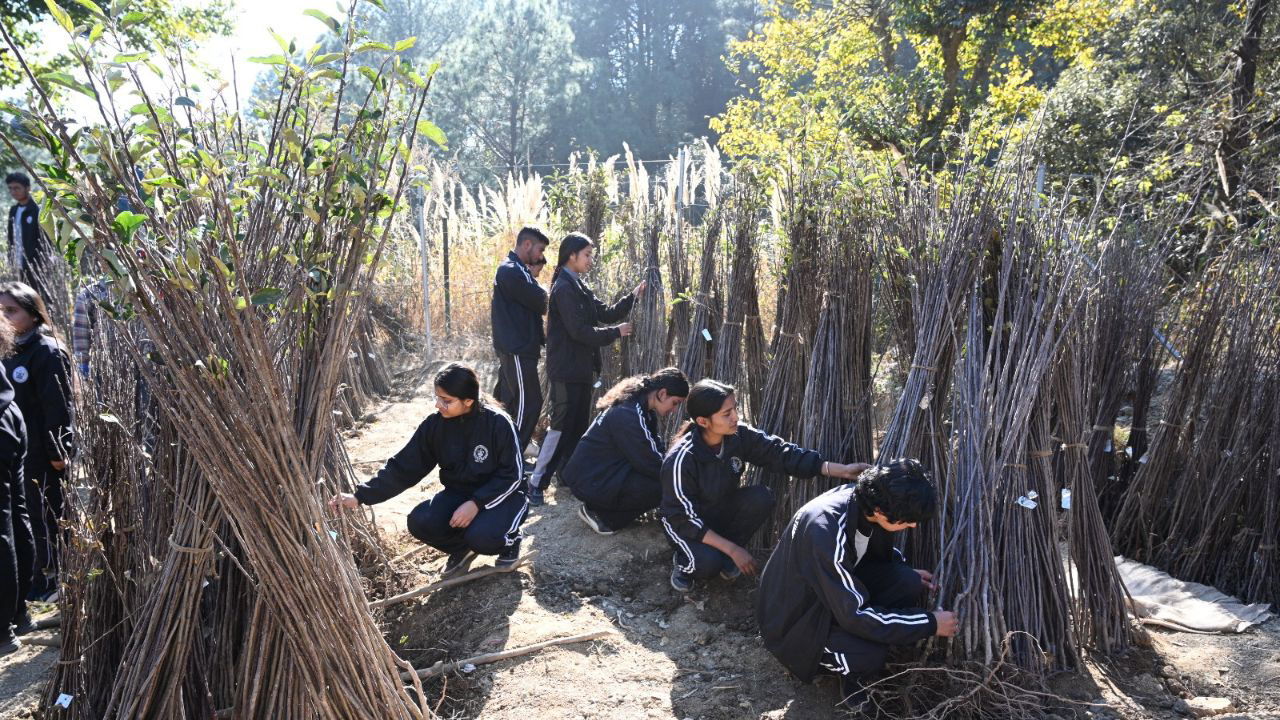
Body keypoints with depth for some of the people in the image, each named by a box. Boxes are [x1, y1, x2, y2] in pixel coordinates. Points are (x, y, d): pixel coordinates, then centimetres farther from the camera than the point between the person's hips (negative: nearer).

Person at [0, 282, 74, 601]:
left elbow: (58, 405, -17)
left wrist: (58, 450, -19)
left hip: (42, 453, -8)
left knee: (45, 516, 2)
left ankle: (47, 582, 13)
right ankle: (29, 579, 26)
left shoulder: (48, 351, -13)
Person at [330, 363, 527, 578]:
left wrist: (476, 503, -30)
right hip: (459, 493, 4)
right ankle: (462, 547, 8)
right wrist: (360, 496, -20)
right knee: (420, 522, -23)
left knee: (480, 535, -33)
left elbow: (512, 476, -18)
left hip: (502, 494, -4)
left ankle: (509, 540, 4)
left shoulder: (498, 424, -24)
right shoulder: (435, 424, -12)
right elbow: (403, 466, -10)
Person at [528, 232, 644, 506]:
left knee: (578, 425, 14)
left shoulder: (578, 286, 14)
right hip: (566, 370, -9)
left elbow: (605, 314, 11)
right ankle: (536, 483, -2)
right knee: (561, 426, -7)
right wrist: (616, 332, -11)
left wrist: (633, 296, 0)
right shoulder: (564, 288, -16)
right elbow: (580, 330, -22)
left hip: (581, 368, 9)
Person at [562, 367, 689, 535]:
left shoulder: (642, 408, 6)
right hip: (590, 482, -10)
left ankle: (602, 506, 8)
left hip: (603, 472, 10)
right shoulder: (628, 414, -25)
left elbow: (655, 449, 11)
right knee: (664, 486, -18)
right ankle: (600, 514, -6)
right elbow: (651, 465, -22)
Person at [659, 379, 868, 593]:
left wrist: (842, 470, -29)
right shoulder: (682, 459, -32)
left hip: (722, 510, 5)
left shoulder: (739, 436, -19)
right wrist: (733, 549, -28)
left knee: (761, 497, -23)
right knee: (708, 563, -33)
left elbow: (780, 453, -20)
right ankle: (684, 560, 4)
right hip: (685, 522, -5)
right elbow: (684, 517, -27)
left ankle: (723, 555, 0)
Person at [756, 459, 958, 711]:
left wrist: (910, 575, -4)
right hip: (795, 615, -8)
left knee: (908, 584, -15)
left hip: (839, 587, 8)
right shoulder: (826, 531, -37)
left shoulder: (866, 501, -14)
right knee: (869, 654, -31)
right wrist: (930, 624, -24)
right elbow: (855, 616, -32)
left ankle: (858, 675, 0)